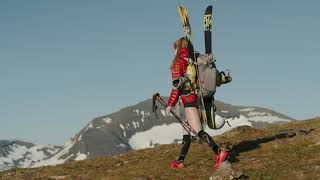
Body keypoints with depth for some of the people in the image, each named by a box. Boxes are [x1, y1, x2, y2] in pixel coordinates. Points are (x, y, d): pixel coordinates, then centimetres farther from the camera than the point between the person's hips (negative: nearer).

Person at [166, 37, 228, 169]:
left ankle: (219, 153, -22)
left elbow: (177, 85, -11)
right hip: (196, 98, 8)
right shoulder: (192, 62, 13)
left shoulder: (178, 62, -7)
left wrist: (170, 104, -6)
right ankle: (180, 161, 18)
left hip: (188, 100, -8)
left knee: (198, 131, -13)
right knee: (186, 131, 12)